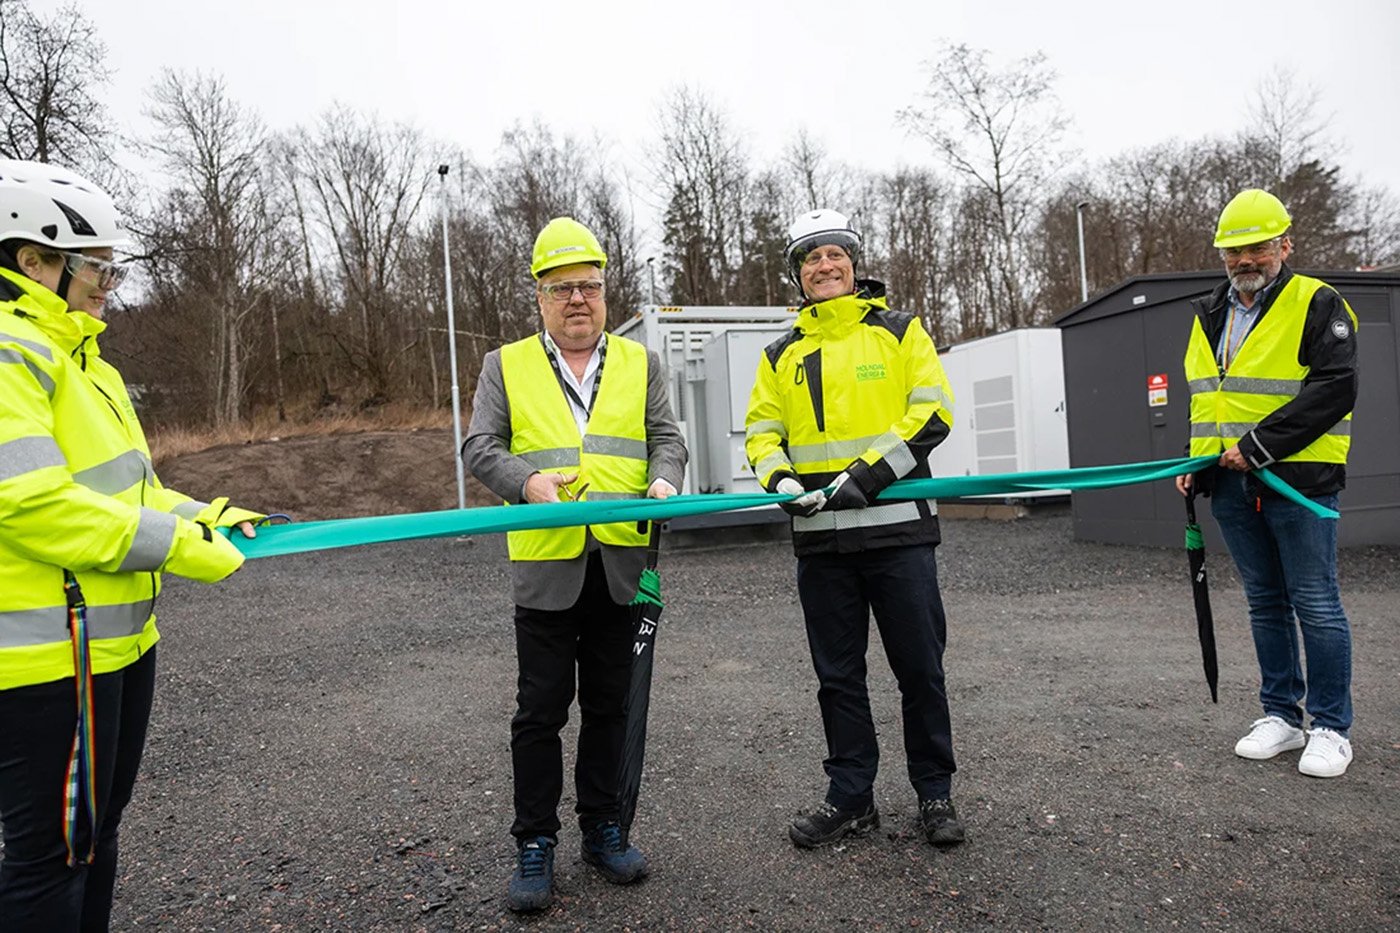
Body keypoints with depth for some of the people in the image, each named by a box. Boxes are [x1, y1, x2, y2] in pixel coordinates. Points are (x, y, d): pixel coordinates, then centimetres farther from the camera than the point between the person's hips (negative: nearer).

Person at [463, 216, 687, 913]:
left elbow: (666, 438, 6)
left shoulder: (640, 363, 11)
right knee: (540, 710, 5)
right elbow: (480, 449, 0)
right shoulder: (505, 366, 7)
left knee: (609, 704, 13)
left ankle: (602, 828, 30)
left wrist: (663, 481, -15)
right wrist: (528, 482, -20)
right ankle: (534, 847, 19)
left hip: (621, 563, 2)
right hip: (545, 565, -2)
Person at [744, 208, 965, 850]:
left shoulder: (900, 331, 5)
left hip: (898, 530, -2)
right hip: (820, 539, 3)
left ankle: (935, 794, 25)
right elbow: (761, 431, 11)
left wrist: (870, 472, -15)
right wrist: (781, 478, -11)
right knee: (838, 676, 11)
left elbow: (933, 411, -4)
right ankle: (850, 798, 26)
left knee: (919, 669, 6)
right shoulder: (781, 355, 13)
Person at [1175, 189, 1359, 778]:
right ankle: (1281, 715, 24)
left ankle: (1331, 728, 13)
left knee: (1315, 603, 0)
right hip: (1232, 485, 6)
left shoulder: (1316, 305, -4)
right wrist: (1196, 463, 11)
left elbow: (1334, 390, -15)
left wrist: (1260, 445, -21)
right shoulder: (1209, 316, 15)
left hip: (1298, 480, -6)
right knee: (1265, 602, 13)